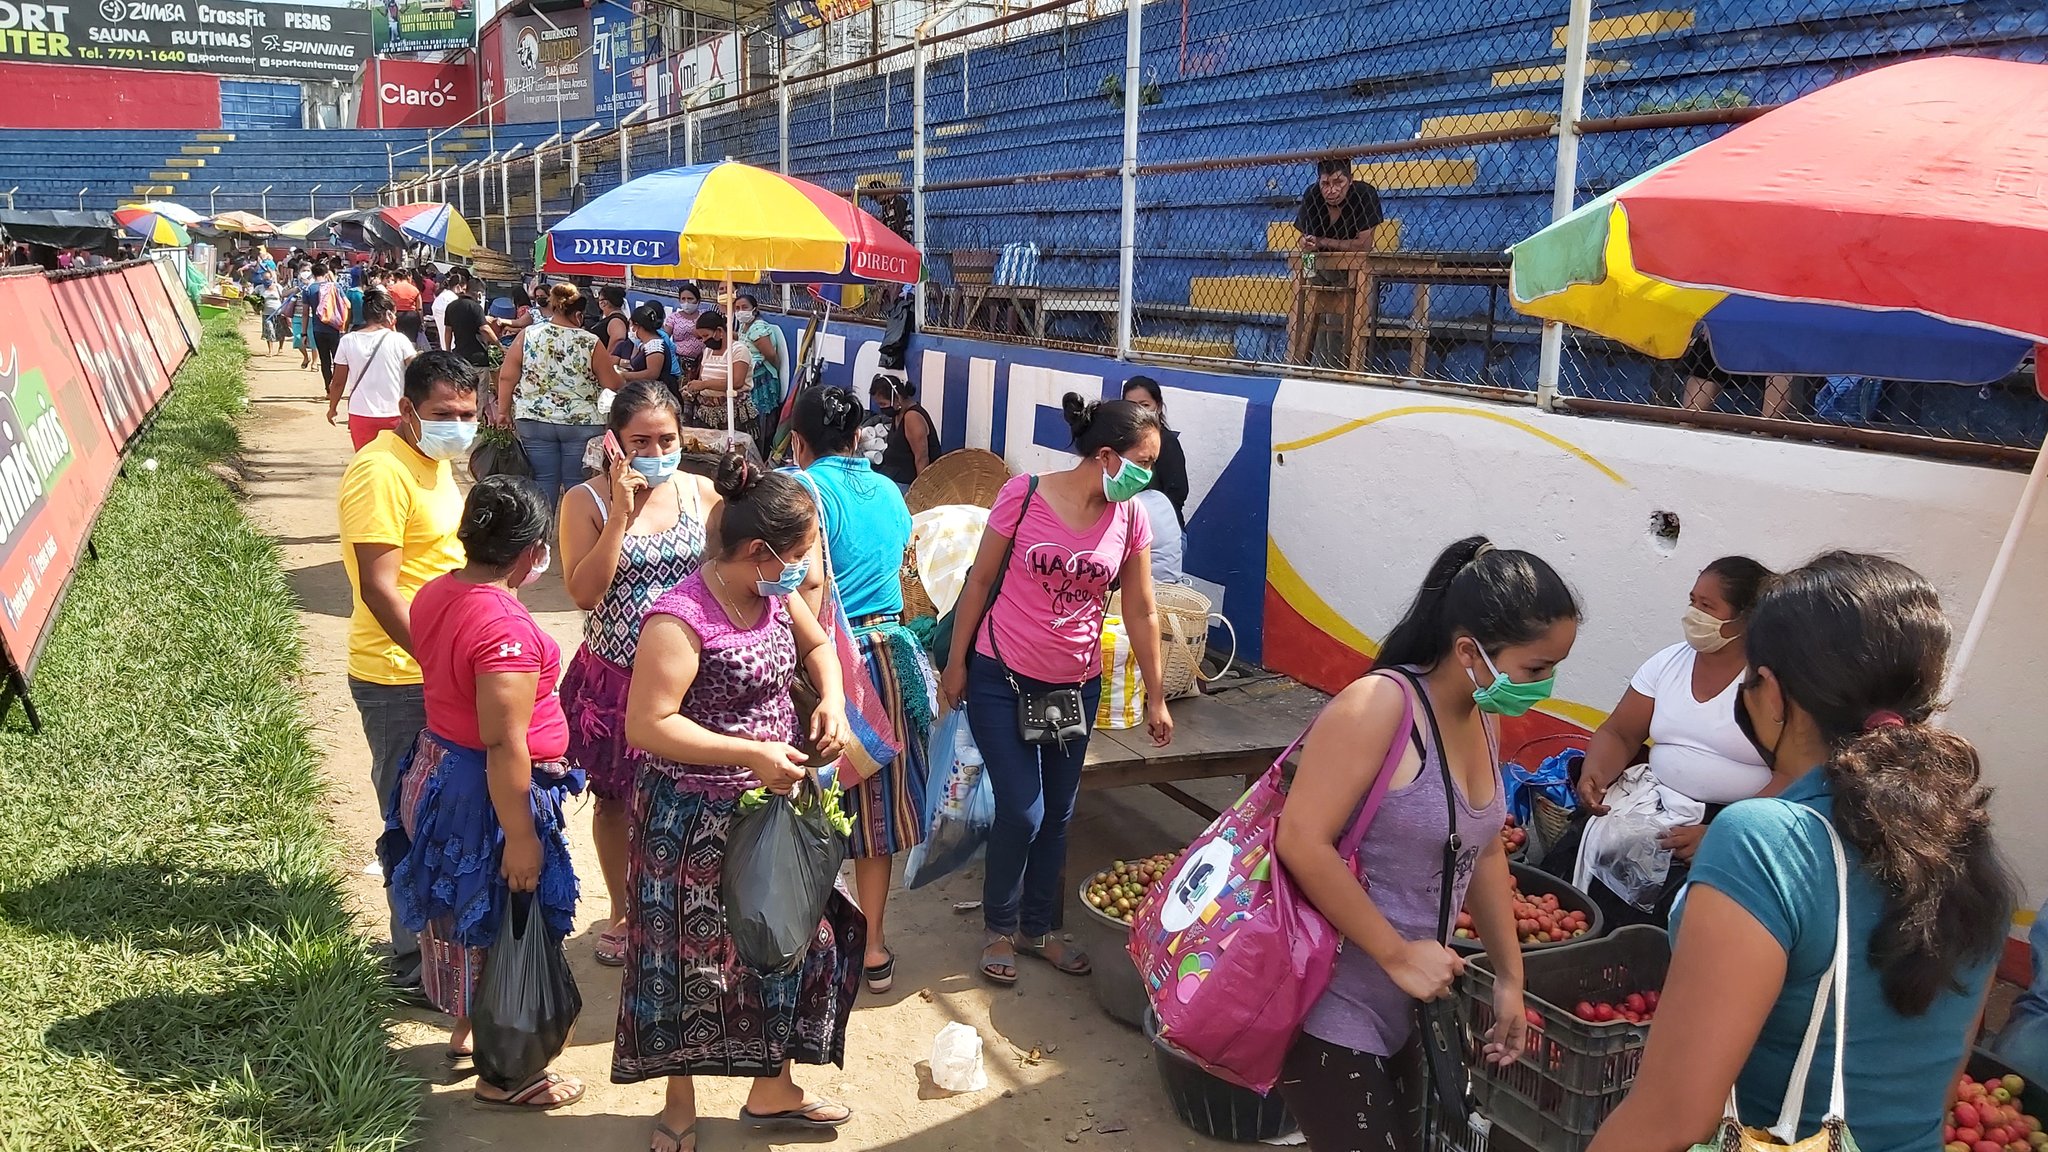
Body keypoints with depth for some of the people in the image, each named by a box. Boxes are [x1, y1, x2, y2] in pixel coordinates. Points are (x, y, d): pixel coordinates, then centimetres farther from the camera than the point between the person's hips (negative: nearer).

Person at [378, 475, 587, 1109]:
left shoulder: (435, 593, -1)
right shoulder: (505, 628, -29)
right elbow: (504, 745, -28)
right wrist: (521, 838, -23)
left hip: (437, 769, 9)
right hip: (489, 794, -9)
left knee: (463, 916, 26)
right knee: (500, 927, 8)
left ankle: (466, 1032, 46)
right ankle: (502, 1074, 24)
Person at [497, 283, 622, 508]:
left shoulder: (527, 336, 0)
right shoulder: (591, 343, -5)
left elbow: (507, 377, 1)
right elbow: (612, 384, -2)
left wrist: (504, 411, 11)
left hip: (535, 421, 2)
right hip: (580, 422, -2)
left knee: (543, 481, 7)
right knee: (577, 483, 5)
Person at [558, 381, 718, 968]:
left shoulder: (701, 492, -2)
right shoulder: (587, 501, -8)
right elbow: (584, 593, -18)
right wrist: (621, 513, -22)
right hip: (614, 677, 0)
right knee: (614, 801, 16)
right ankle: (623, 913, 37)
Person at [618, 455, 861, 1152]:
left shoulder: (774, 593, -2)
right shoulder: (681, 619, -26)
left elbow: (816, 643, 17)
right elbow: (646, 726, -28)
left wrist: (832, 699, -3)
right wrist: (751, 753, -28)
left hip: (771, 810, 8)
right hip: (694, 823, -7)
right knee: (690, 964, 12)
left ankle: (773, 1092, 40)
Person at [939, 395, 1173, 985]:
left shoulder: (1130, 518, -5)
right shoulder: (1025, 493, -15)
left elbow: (1141, 612, 3)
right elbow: (980, 580, -5)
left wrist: (1156, 698, 8)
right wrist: (956, 664, -2)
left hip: (1076, 685, 4)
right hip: (1002, 677, -4)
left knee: (1057, 815, 13)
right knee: (1022, 812, -4)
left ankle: (1037, 929, 33)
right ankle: (999, 929, 20)